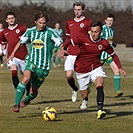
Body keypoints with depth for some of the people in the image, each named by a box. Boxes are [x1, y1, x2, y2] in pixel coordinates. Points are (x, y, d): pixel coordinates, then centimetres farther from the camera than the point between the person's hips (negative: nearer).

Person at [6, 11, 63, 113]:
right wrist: (13, 53, 15)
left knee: (33, 91, 8)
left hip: (44, 65, -1)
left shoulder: (50, 32, -8)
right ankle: (16, 105, -30)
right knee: (26, 79, -29)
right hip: (31, 62, 1)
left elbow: (61, 44, -9)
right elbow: (21, 42, 20)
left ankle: (27, 100, 44)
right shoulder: (30, 31, 3)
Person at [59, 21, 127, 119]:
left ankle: (100, 111, -35)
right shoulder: (83, 39, -16)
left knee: (100, 86, -28)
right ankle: (85, 100, 51)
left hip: (96, 68, 1)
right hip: (82, 70, -1)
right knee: (84, 95, 11)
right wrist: (63, 50, -48)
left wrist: (120, 68, 1)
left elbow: (113, 55, 7)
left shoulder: (104, 43, -7)